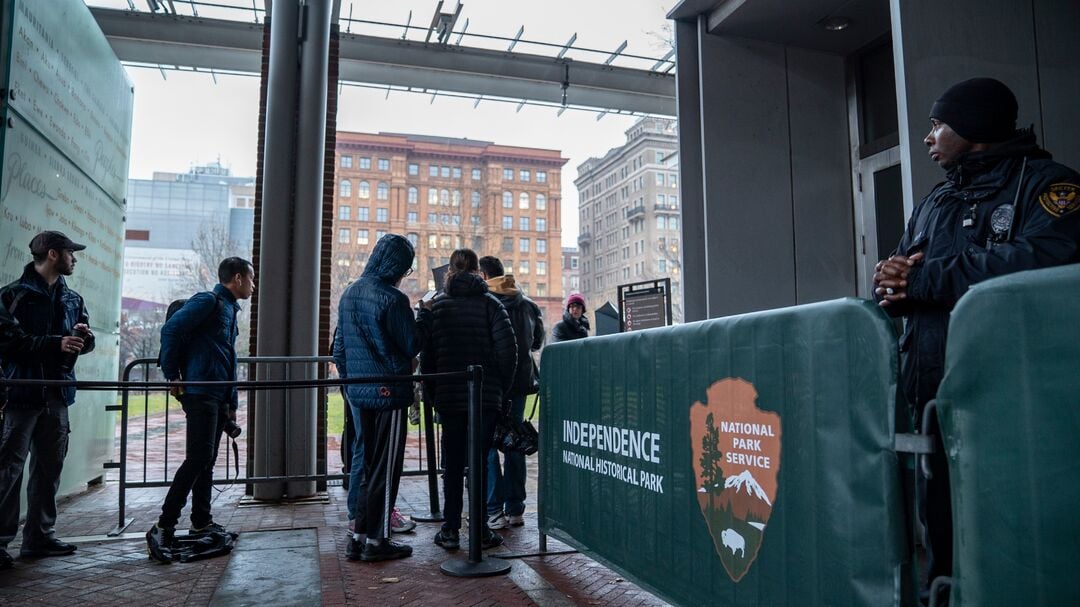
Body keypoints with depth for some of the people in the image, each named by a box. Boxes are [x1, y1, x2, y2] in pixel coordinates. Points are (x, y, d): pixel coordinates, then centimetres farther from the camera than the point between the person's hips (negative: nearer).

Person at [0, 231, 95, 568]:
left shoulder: (72, 299, 16)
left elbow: (85, 344, 17)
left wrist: (83, 336, -5)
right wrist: (57, 343, -20)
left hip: (58, 394, 6)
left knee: (49, 468, 10)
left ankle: (39, 535, 19)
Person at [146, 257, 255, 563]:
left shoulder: (230, 309, 21)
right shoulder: (208, 301, -7)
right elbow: (171, 330, -19)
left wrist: (232, 403, 20)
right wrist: (172, 375, -15)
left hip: (219, 396, 9)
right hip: (199, 393, -9)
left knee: (207, 461, 13)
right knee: (198, 458, -14)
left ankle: (201, 523, 22)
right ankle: (163, 528, -10)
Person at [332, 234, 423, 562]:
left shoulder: (349, 294, 9)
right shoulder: (392, 299, -16)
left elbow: (339, 347, 15)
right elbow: (412, 347, -10)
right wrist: (421, 318, 6)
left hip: (358, 391, 8)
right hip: (389, 391, -8)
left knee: (361, 460, 15)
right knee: (385, 466, 2)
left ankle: (358, 534, 21)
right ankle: (376, 539, 9)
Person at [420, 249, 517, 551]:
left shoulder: (435, 305, 4)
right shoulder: (490, 303, 0)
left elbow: (426, 351, 0)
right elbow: (508, 347, -9)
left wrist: (433, 391, 8)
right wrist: (502, 387, 1)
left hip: (448, 396, 1)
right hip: (486, 396, -1)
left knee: (452, 462, 8)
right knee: (480, 461, 5)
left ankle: (450, 530, 12)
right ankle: (480, 529, 11)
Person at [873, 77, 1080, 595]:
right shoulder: (933, 202, 21)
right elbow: (899, 276, 16)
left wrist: (922, 278, -14)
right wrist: (888, 278, -10)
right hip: (932, 392, 7)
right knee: (940, 524, 13)